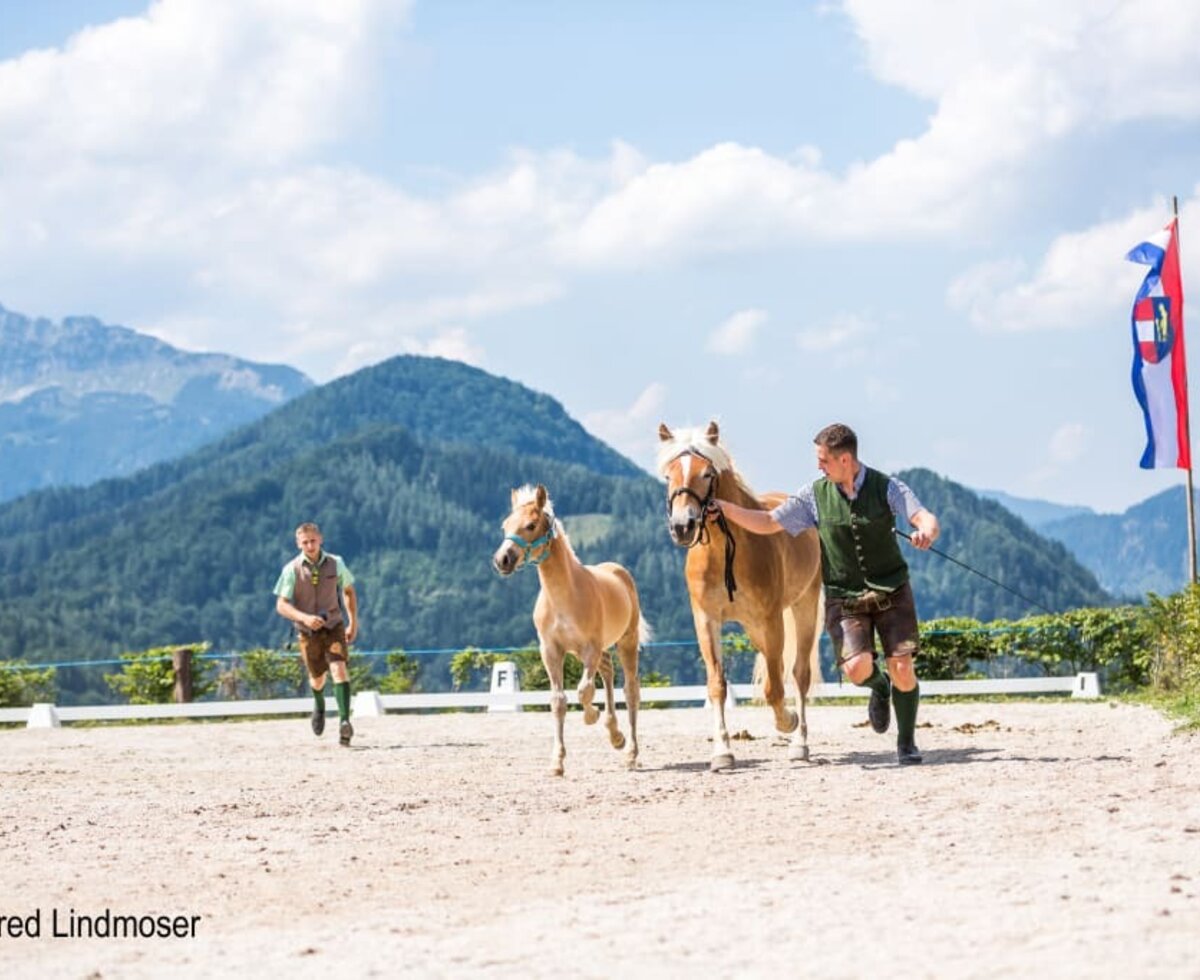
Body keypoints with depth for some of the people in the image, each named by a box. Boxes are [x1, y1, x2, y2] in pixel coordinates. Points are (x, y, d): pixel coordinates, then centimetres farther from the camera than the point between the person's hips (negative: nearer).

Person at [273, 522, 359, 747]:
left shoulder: (335, 564, -5)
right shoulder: (292, 570, -10)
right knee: (317, 678, 13)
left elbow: (348, 591, 12)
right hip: (308, 632, 0)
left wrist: (353, 622, 10)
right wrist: (304, 617, -29)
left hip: (334, 627, 0)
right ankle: (319, 706, 48)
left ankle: (344, 720, -28)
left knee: (339, 668, -21)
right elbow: (281, 605, -13)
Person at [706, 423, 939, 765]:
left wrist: (926, 533, -43)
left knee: (901, 668, -11)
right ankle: (879, 687, 19)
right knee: (857, 668, -21)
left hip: (892, 592, -1)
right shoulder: (815, 495, 0)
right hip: (844, 598, 1)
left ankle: (906, 743, 14)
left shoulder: (887, 488, -6)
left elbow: (926, 519, -19)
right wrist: (725, 508, -7)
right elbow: (768, 523, 4)